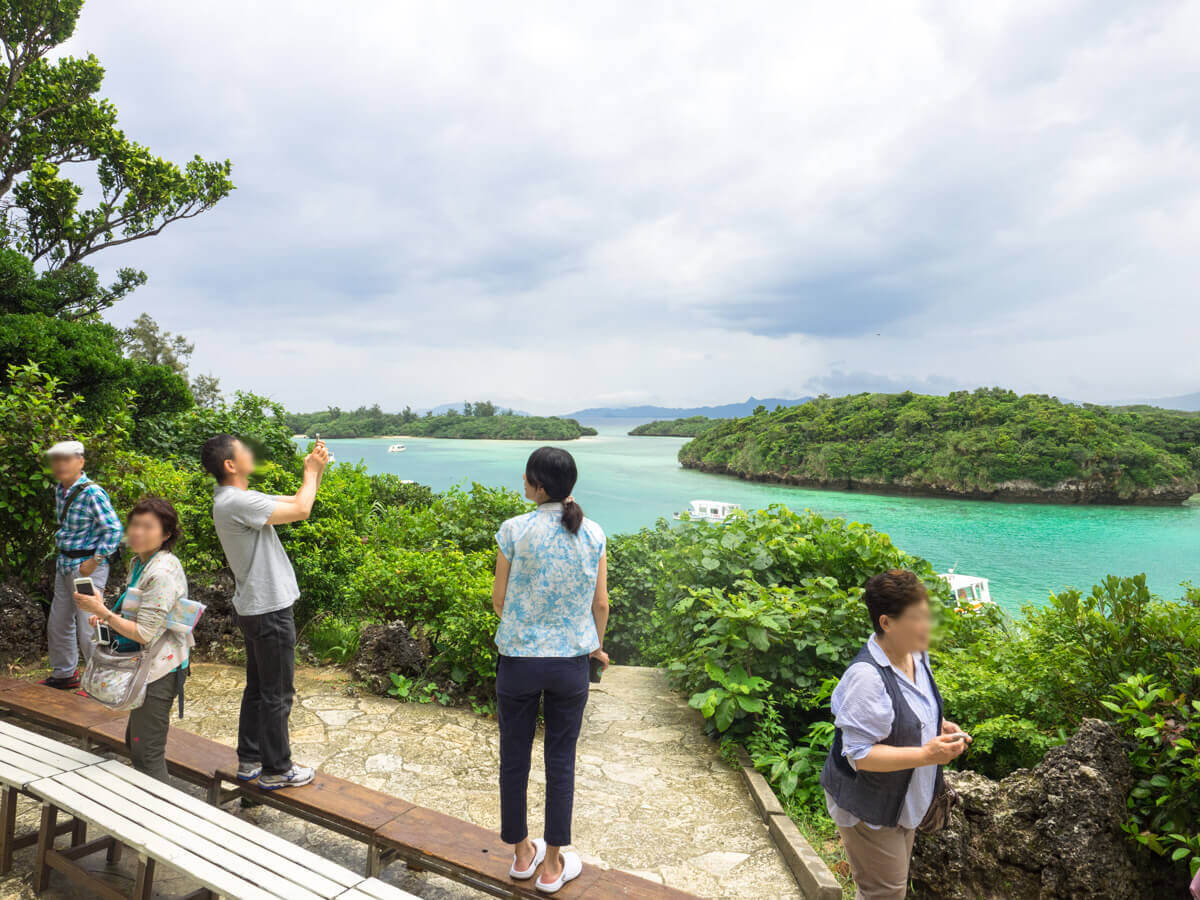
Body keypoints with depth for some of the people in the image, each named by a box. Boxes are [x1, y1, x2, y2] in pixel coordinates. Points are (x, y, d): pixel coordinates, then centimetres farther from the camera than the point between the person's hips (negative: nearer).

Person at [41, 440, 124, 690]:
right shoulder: (60, 490, 7)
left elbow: (114, 530, -21)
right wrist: (62, 551, 14)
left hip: (86, 566, -9)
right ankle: (64, 674, 36)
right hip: (64, 564, 9)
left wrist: (94, 562, -19)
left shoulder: (92, 493, -18)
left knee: (87, 628, -4)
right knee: (58, 623, 19)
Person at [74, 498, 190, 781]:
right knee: (135, 742, 22)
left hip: (159, 671, -11)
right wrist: (109, 616, 5)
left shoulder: (162, 572, -24)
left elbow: (144, 634, -23)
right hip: (147, 665, 11)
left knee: (146, 752, -2)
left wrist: (102, 612, -18)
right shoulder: (139, 562, 8)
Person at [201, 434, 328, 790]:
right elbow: (301, 510, -23)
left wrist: (317, 470, 5)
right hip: (269, 610, -10)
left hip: (257, 609, 10)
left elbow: (296, 505, 14)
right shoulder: (236, 502, -22)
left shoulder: (240, 498, 10)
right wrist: (311, 470, -8)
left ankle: (250, 760, 32)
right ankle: (276, 770, 14)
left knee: (258, 688, 20)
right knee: (277, 694, 2)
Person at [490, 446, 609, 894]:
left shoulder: (515, 530, -13)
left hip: (518, 660, -1)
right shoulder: (593, 534, -6)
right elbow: (601, 604, 0)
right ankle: (552, 865, 27)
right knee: (561, 762, 14)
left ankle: (523, 853, 33)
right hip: (570, 663, 2)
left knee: (515, 758, 17)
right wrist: (596, 646, 18)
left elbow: (499, 598, -3)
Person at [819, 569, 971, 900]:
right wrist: (926, 755, -34)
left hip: (902, 800, 9)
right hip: (868, 808, -9)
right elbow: (859, 755, -30)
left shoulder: (917, 656, -3)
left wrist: (940, 727, -4)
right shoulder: (866, 677, -33)